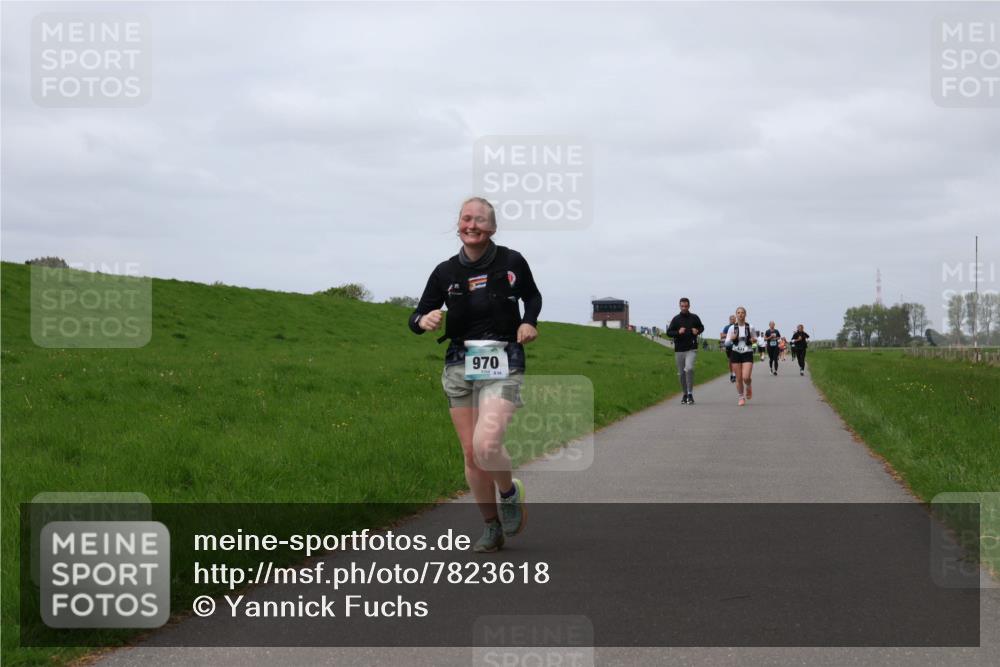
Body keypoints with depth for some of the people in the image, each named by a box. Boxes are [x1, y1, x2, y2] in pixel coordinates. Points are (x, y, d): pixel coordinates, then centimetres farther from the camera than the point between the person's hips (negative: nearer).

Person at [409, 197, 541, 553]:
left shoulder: (512, 262, -1)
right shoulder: (446, 272, 3)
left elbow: (533, 296, 18)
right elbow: (417, 317, 7)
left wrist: (529, 321, -2)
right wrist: (424, 321, -16)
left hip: (502, 366, -3)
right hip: (460, 366, 3)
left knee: (486, 444, -23)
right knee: (471, 453, 5)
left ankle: (510, 492, 9)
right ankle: (492, 527, 23)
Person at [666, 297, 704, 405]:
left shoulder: (694, 318, 5)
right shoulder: (676, 319, 4)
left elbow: (701, 327, 21)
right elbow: (669, 333, 1)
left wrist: (697, 331, -2)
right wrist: (678, 332, -17)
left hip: (691, 349, -2)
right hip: (679, 350, 2)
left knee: (689, 369, -21)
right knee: (681, 373, 7)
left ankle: (690, 394, -16)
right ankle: (684, 394, 22)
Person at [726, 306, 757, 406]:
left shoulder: (750, 327, 0)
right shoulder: (732, 328, 1)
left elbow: (755, 339, 12)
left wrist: (753, 340, -11)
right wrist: (732, 338, -18)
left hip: (747, 353, -1)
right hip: (736, 353, 1)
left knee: (746, 377, -15)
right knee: (739, 378, 2)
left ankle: (749, 387, 19)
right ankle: (741, 397, 18)